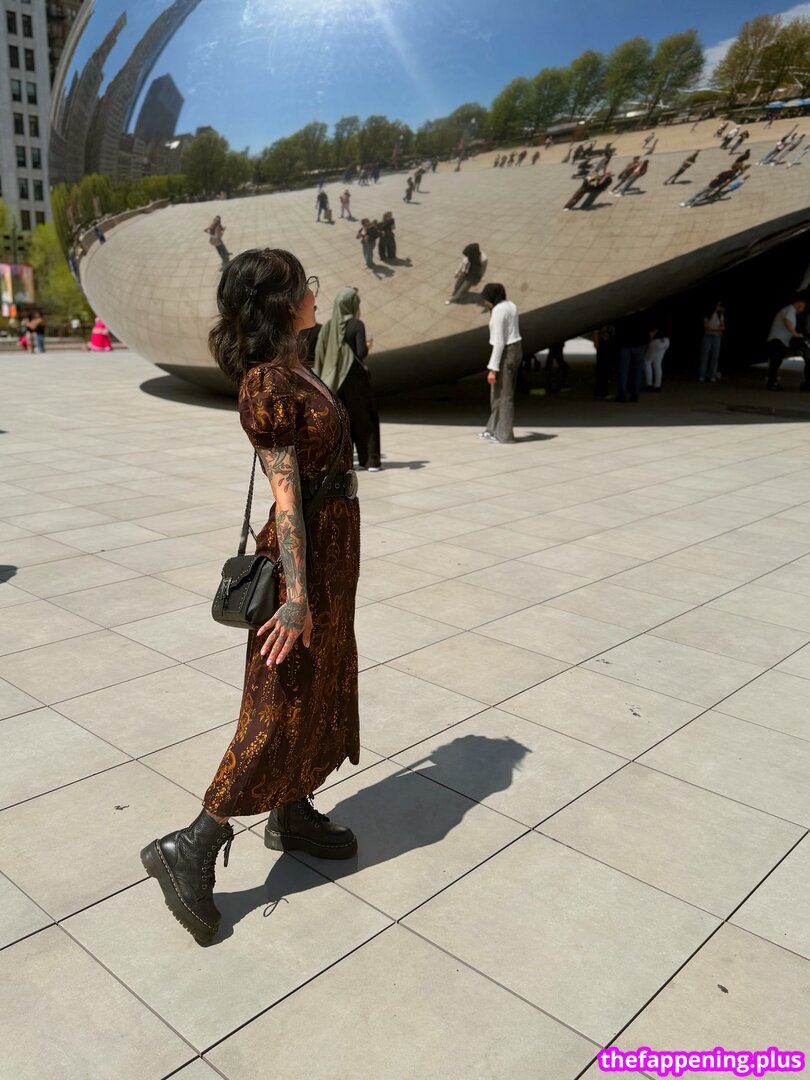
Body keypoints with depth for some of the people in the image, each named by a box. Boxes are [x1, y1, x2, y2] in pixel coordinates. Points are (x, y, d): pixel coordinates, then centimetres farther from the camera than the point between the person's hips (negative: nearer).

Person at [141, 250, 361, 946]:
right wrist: (297, 596, -23)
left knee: (320, 687, 19)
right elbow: (286, 495, -24)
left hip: (330, 549, 10)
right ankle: (190, 853, 8)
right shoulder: (270, 383, -20)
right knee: (283, 707, -2)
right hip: (306, 555, -10)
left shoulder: (291, 369, 10)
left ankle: (292, 816, 35)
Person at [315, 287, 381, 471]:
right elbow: (361, 353, -18)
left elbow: (319, 354, 1)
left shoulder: (328, 325, 3)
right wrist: (368, 346, 4)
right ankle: (371, 460, 8)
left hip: (333, 379, 4)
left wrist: (323, 378, 9)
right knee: (366, 418, 8)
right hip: (355, 377, -4)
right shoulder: (356, 324, -11)